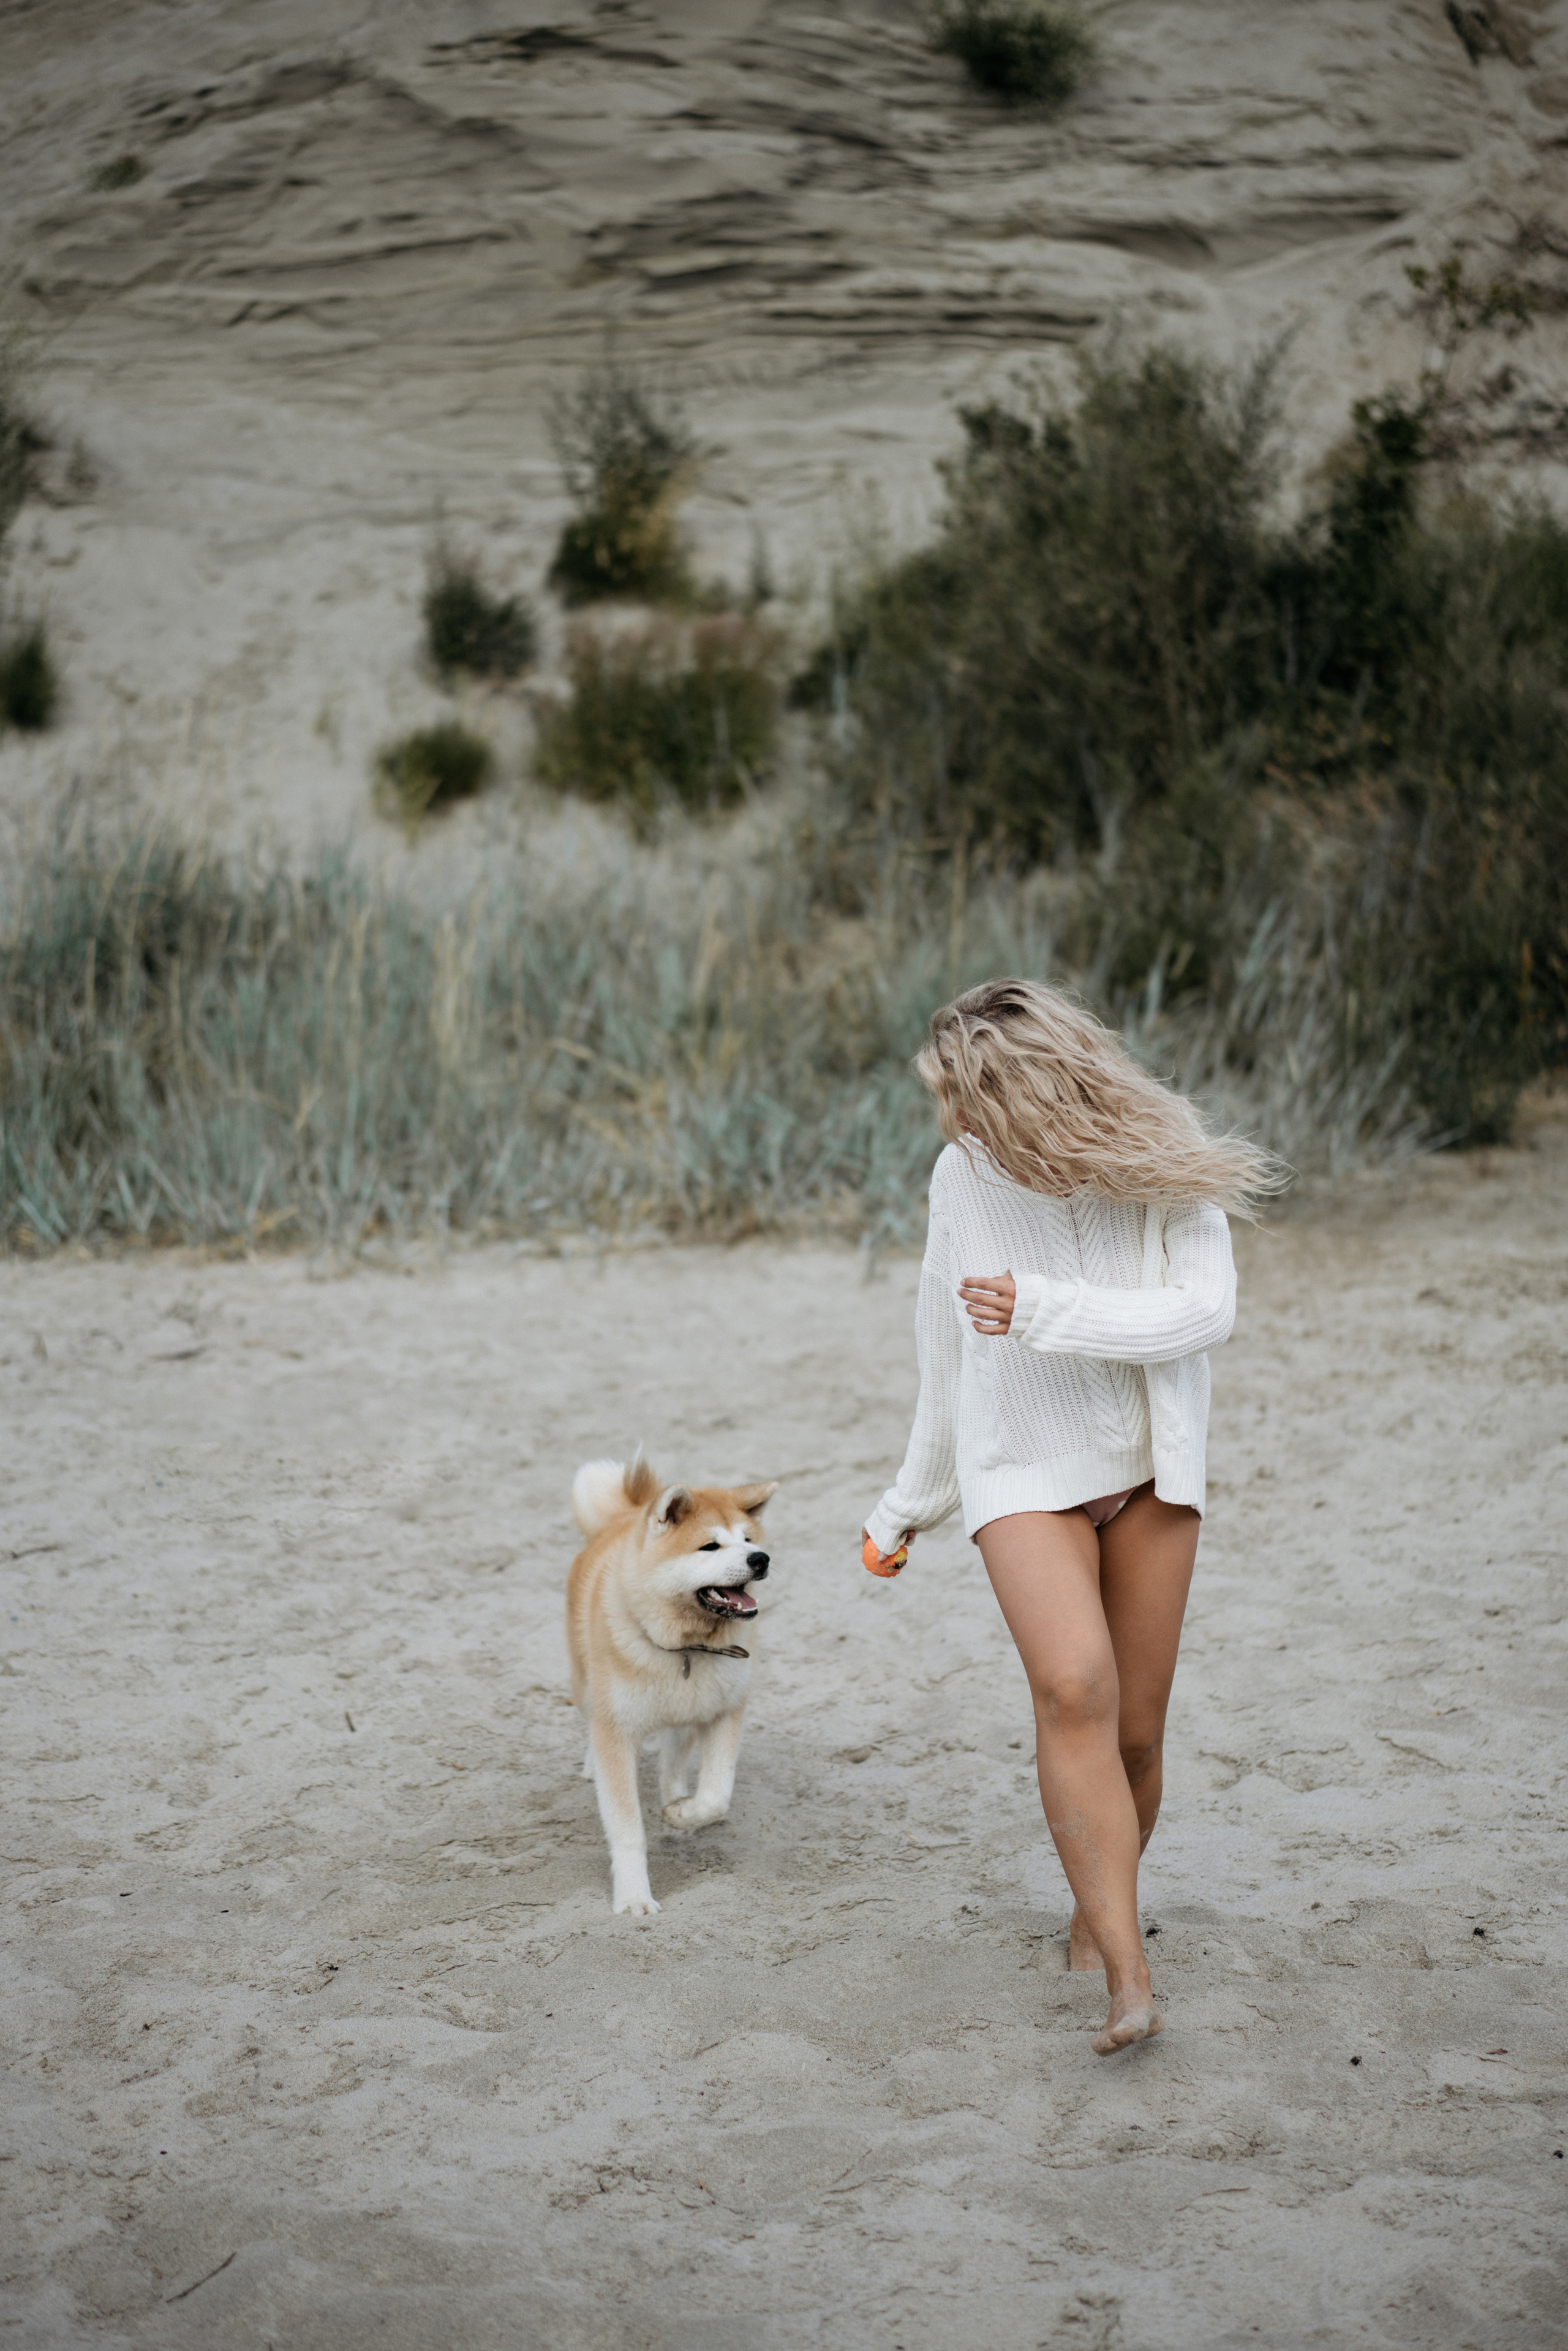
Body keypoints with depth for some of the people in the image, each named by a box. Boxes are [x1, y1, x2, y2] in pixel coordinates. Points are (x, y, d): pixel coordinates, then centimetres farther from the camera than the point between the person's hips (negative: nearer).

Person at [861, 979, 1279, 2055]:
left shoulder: (1166, 1169, -10)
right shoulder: (965, 1178, -4)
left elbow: (1205, 1311, -20)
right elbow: (946, 1350, 8)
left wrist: (1046, 1310, -28)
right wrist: (910, 1506, 17)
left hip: (1148, 1471, 1)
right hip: (1023, 1471, 0)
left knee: (1135, 1729, 4)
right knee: (1074, 1684, -25)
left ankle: (1097, 1915, 32)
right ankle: (1130, 1978, -27)